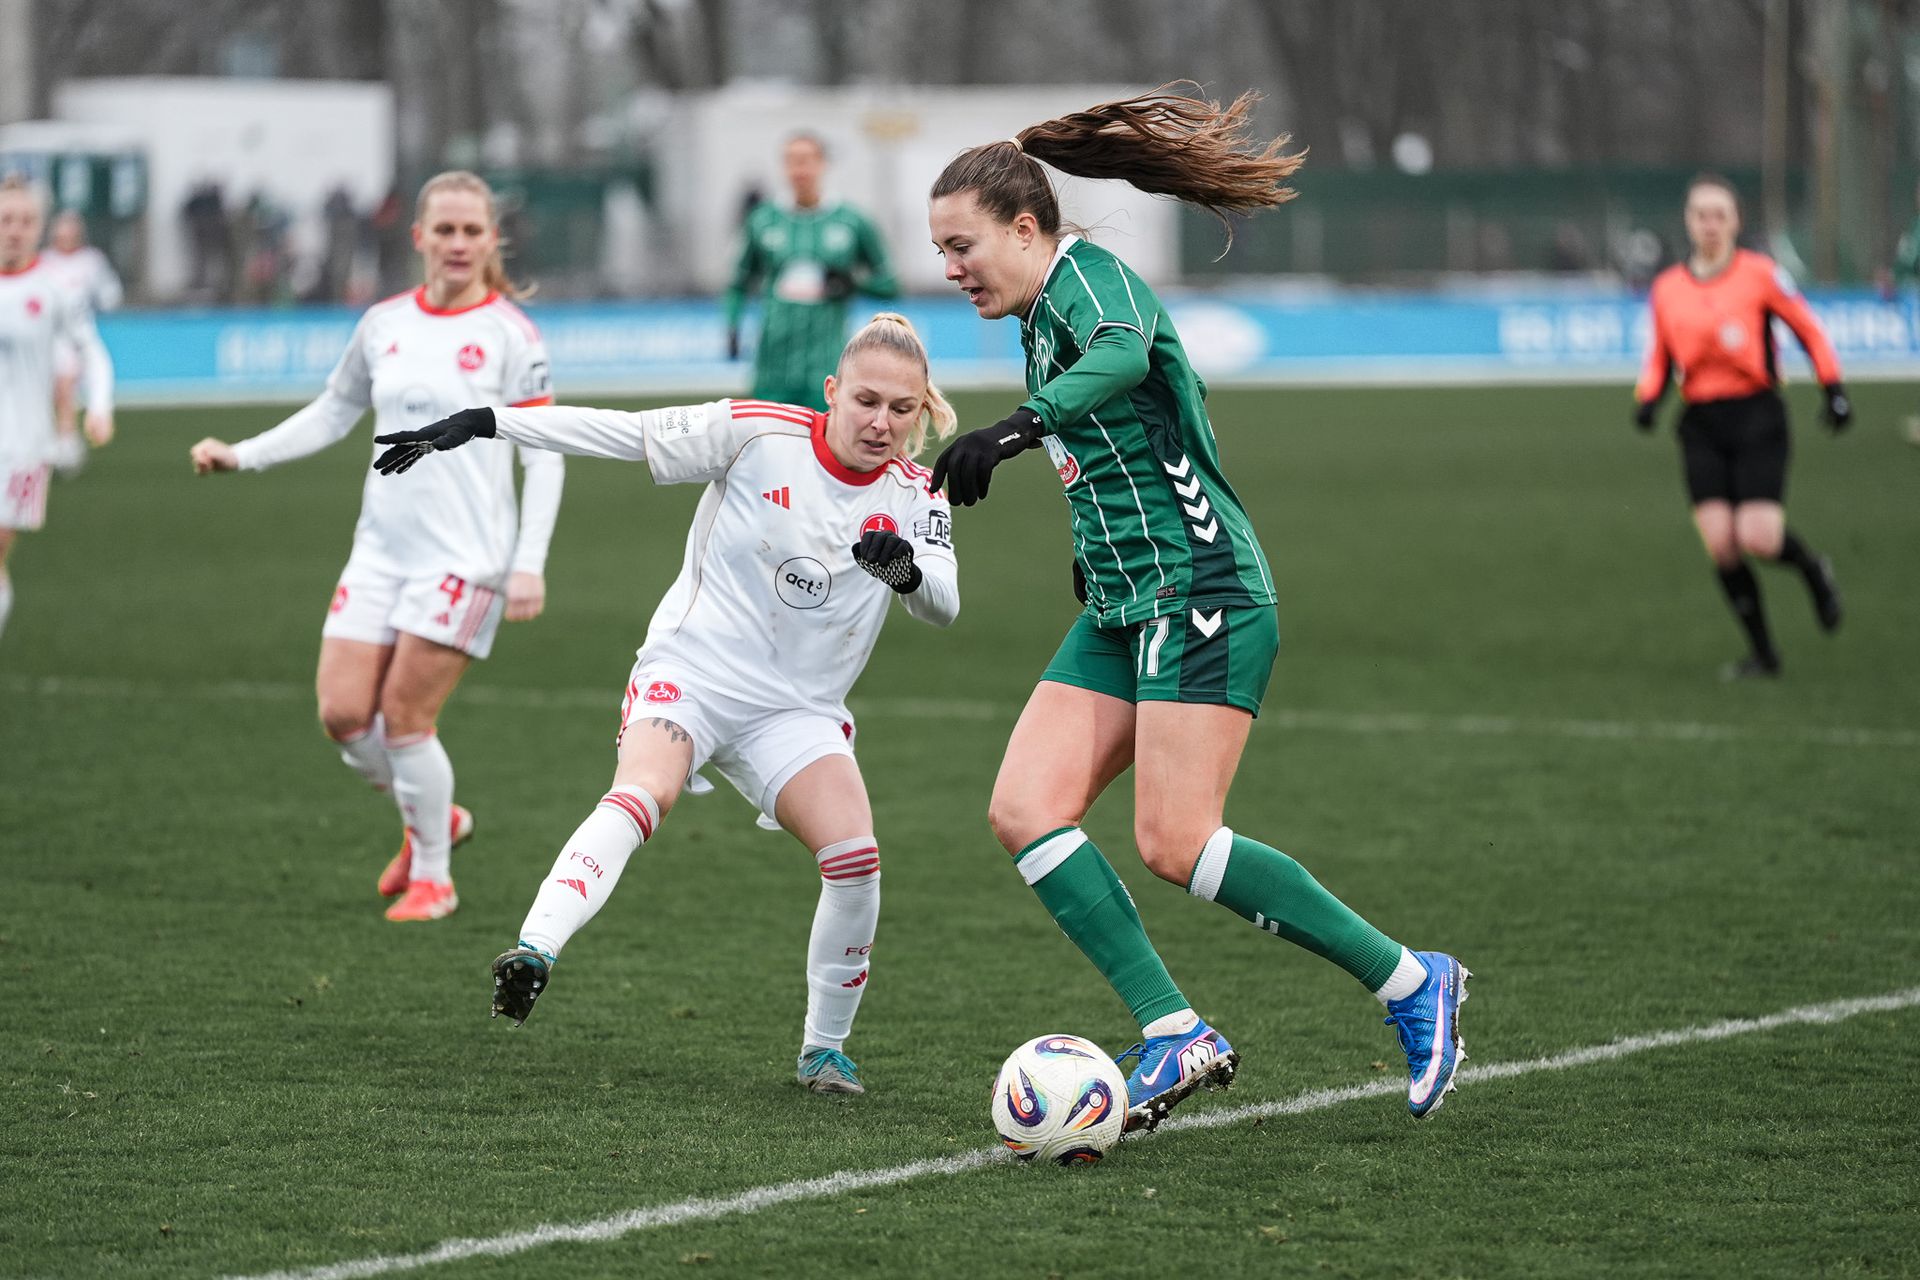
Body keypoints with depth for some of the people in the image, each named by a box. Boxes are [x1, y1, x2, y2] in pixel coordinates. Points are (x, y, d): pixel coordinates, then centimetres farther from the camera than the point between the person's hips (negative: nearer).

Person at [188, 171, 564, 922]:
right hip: (381, 548, 5)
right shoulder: (385, 324, 8)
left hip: (464, 555, -5)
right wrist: (242, 456, 10)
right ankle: (433, 819, 25)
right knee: (343, 713, -2)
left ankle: (432, 879, 10)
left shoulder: (508, 333, -6)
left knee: (403, 716, -8)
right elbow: (333, 413, 20)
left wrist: (529, 564, -13)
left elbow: (544, 454, -6)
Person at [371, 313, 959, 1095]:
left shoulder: (911, 495, 1)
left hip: (795, 710, 3)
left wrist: (907, 569, -34)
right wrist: (480, 423, -11)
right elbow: (624, 433, -7)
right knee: (642, 794, -32)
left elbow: (943, 606, -9)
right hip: (690, 670, -3)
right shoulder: (759, 435, -8)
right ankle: (535, 951, -48)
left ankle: (824, 1049, 3)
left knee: (854, 855, -16)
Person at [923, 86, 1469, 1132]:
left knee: (1174, 845, -15)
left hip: (1200, 594, -10)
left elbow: (1123, 353, -35)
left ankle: (1413, 983, -3)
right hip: (1122, 610, 10)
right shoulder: (1043, 316, 18)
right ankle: (1174, 1037, -8)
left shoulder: (1087, 276, -11)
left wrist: (1014, 429, -48)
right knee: (1023, 810, -6)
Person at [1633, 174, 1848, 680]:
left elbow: (1810, 332, 4)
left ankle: (1813, 568, 21)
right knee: (1719, 544, -7)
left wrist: (1834, 392, 0)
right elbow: (1660, 356, 18)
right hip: (1701, 425, 3)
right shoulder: (1667, 288, 7)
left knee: (1758, 539, -15)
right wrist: (1647, 397, 0)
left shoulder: (1760, 274, -4)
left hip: (1756, 416, -3)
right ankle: (1762, 653, 7)